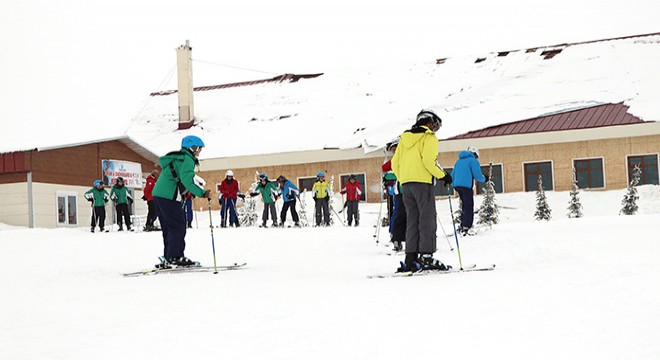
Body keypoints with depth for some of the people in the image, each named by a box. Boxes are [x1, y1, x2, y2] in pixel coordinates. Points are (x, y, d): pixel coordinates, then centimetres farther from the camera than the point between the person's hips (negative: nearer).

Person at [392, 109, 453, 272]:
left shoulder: (405, 137, 19)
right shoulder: (429, 137, -1)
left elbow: (395, 162, 15)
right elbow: (429, 161, -15)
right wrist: (443, 175, -4)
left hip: (406, 184, 7)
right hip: (422, 182, -6)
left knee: (412, 220, 8)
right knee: (427, 220, -4)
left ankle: (410, 258, 3)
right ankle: (426, 257, -11)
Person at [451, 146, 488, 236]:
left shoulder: (459, 161, 22)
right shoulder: (473, 161, -1)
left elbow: (453, 174, 22)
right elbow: (477, 175, -7)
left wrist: (454, 184, 29)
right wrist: (484, 179, 11)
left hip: (457, 185, 8)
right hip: (466, 185, -8)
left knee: (465, 206, 18)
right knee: (469, 207, -5)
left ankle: (462, 226, 17)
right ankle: (466, 228, -14)